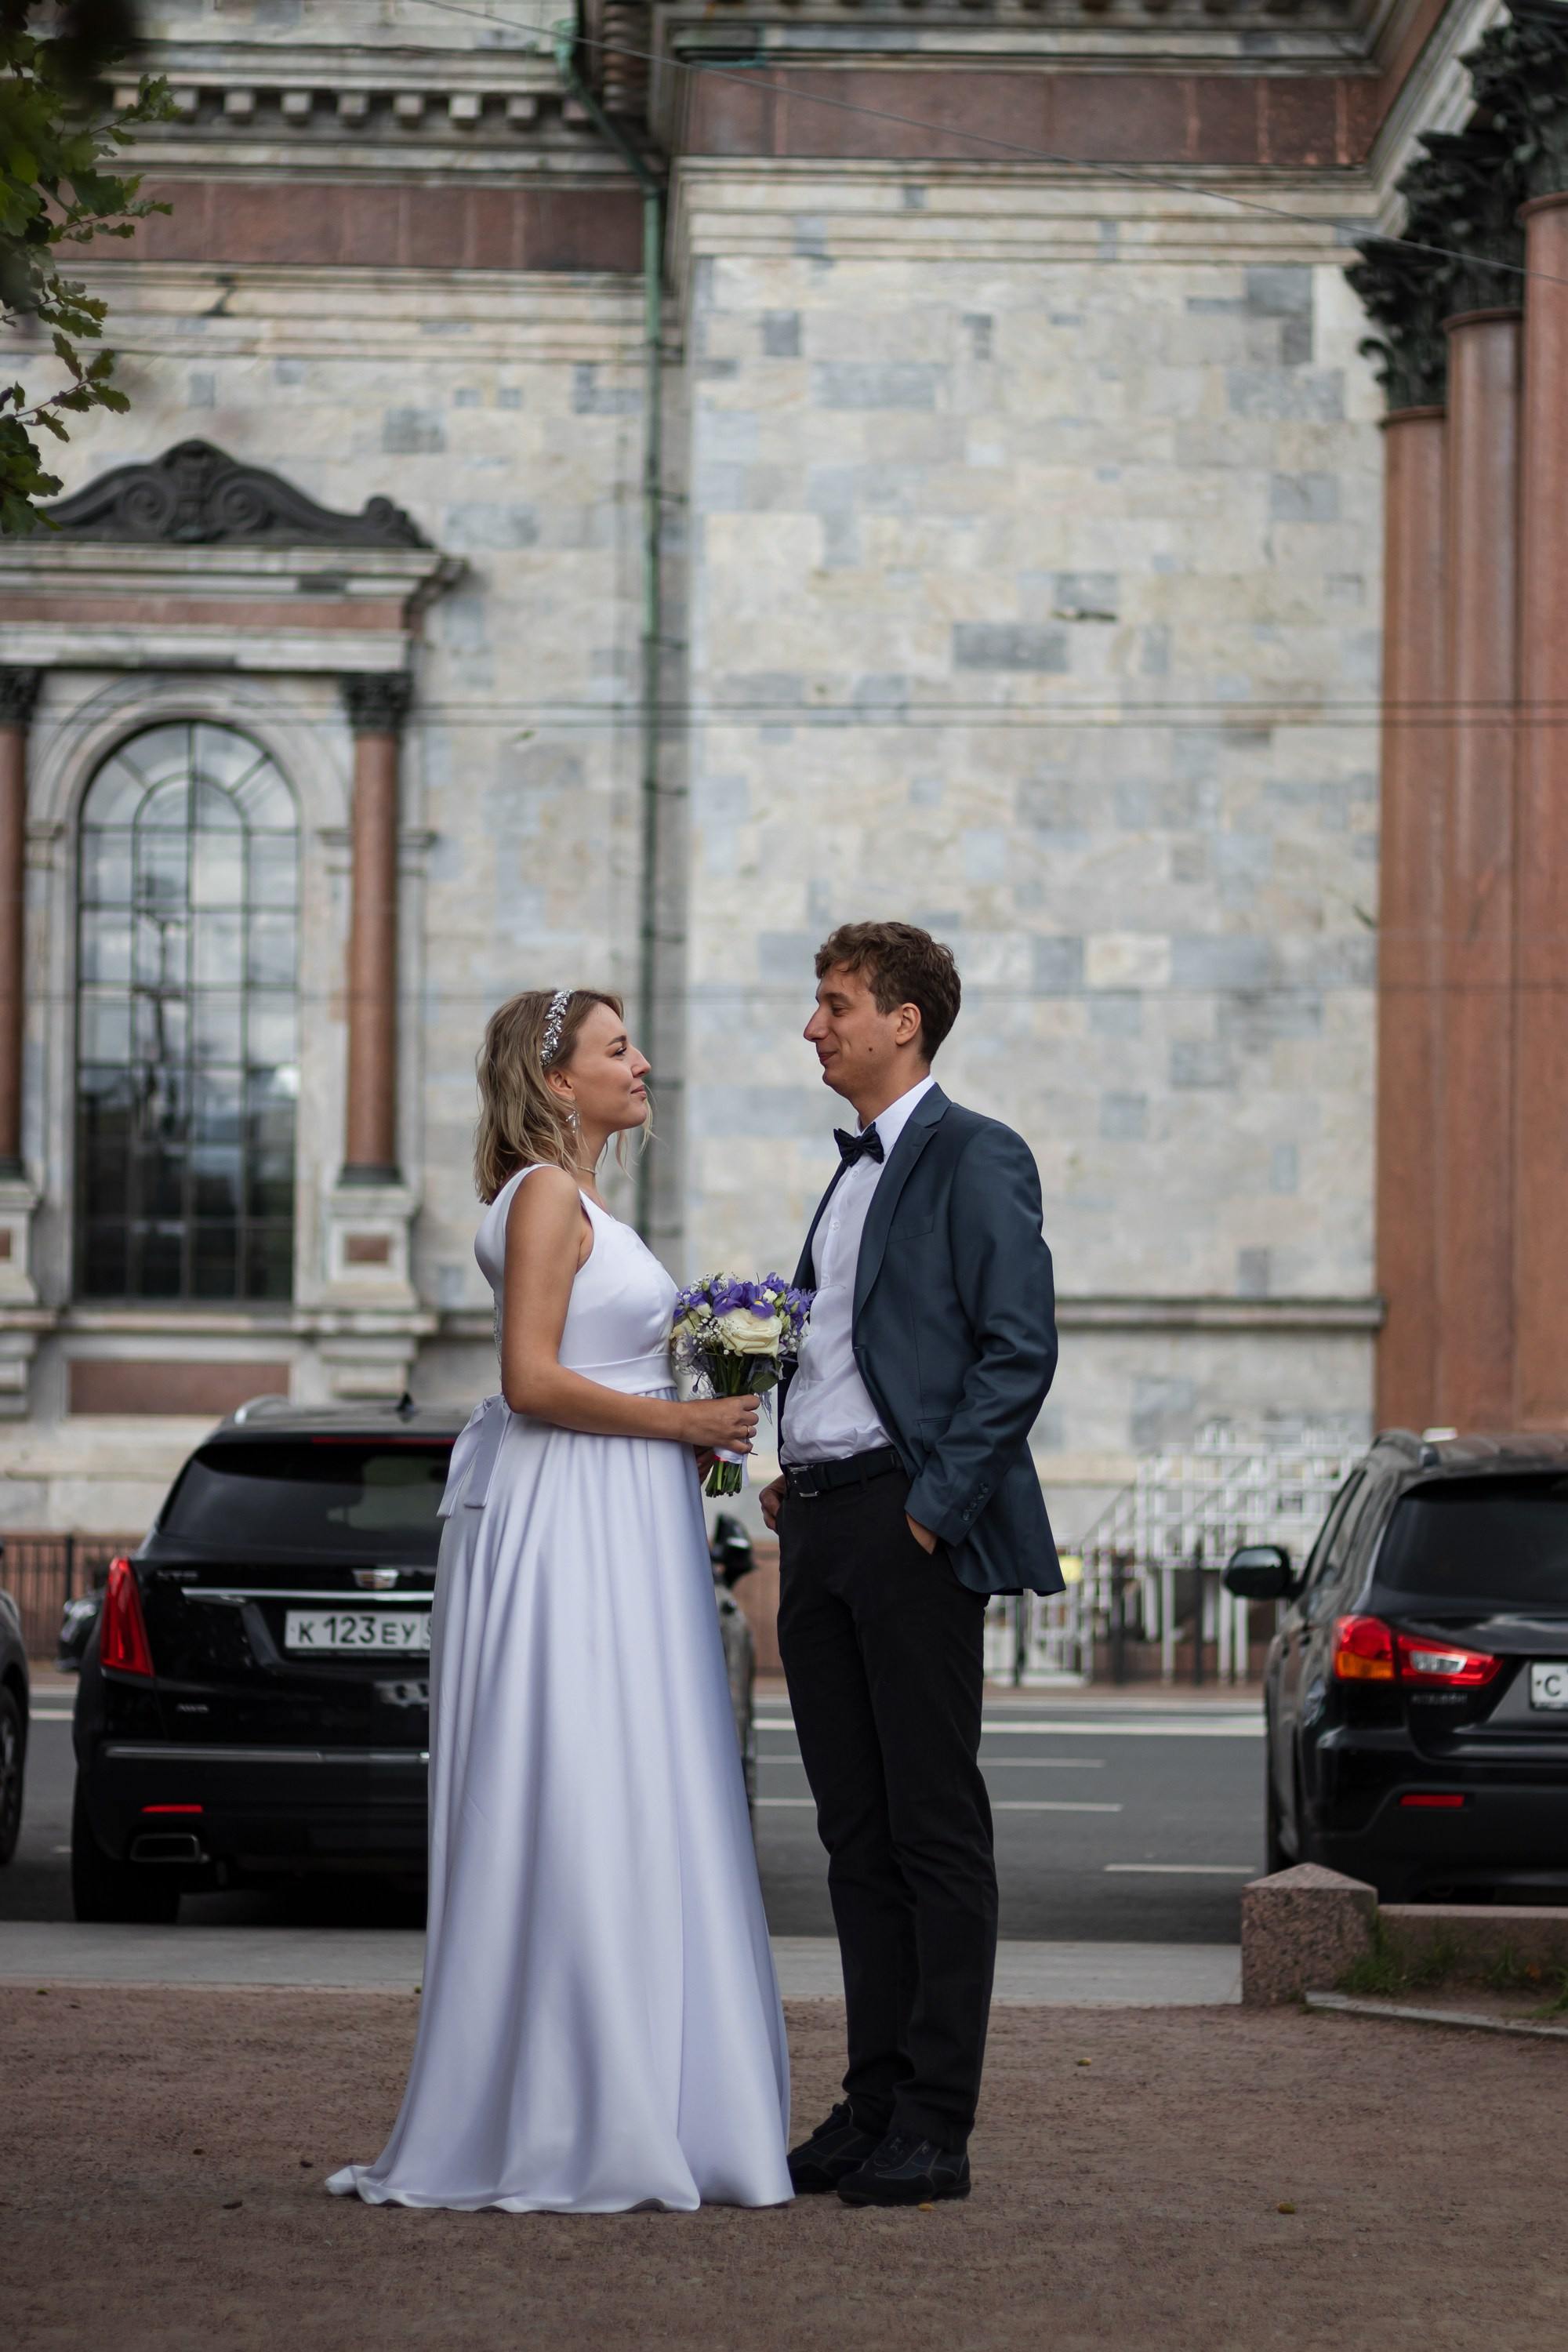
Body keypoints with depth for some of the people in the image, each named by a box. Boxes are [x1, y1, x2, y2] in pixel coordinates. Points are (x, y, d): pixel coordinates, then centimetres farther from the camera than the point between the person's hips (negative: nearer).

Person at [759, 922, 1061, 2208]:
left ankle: (936, 2129, -3)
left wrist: (935, 1506, -17)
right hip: (821, 1524, 9)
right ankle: (874, 2106, 14)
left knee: (937, 1829, -5)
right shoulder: (853, 1172, 21)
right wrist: (792, 1480, 10)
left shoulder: (974, 1157, -6)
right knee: (857, 1833, 9)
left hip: (913, 1529, -9)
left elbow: (1020, 1349, -13)